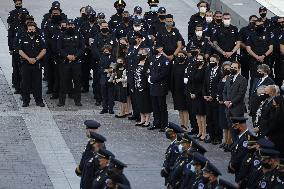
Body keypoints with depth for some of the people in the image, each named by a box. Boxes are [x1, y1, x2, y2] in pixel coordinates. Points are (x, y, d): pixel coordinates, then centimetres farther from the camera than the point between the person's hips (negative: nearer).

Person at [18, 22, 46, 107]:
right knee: (25, 83, 1)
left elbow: (43, 51, 2)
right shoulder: (23, 39, 8)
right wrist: (29, 59, -12)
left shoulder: (39, 39, 8)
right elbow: (20, 51, 1)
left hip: (37, 64, 0)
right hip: (26, 64, 0)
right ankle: (25, 101, 7)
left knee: (37, 83, -1)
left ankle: (39, 100, 4)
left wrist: (36, 59, -11)